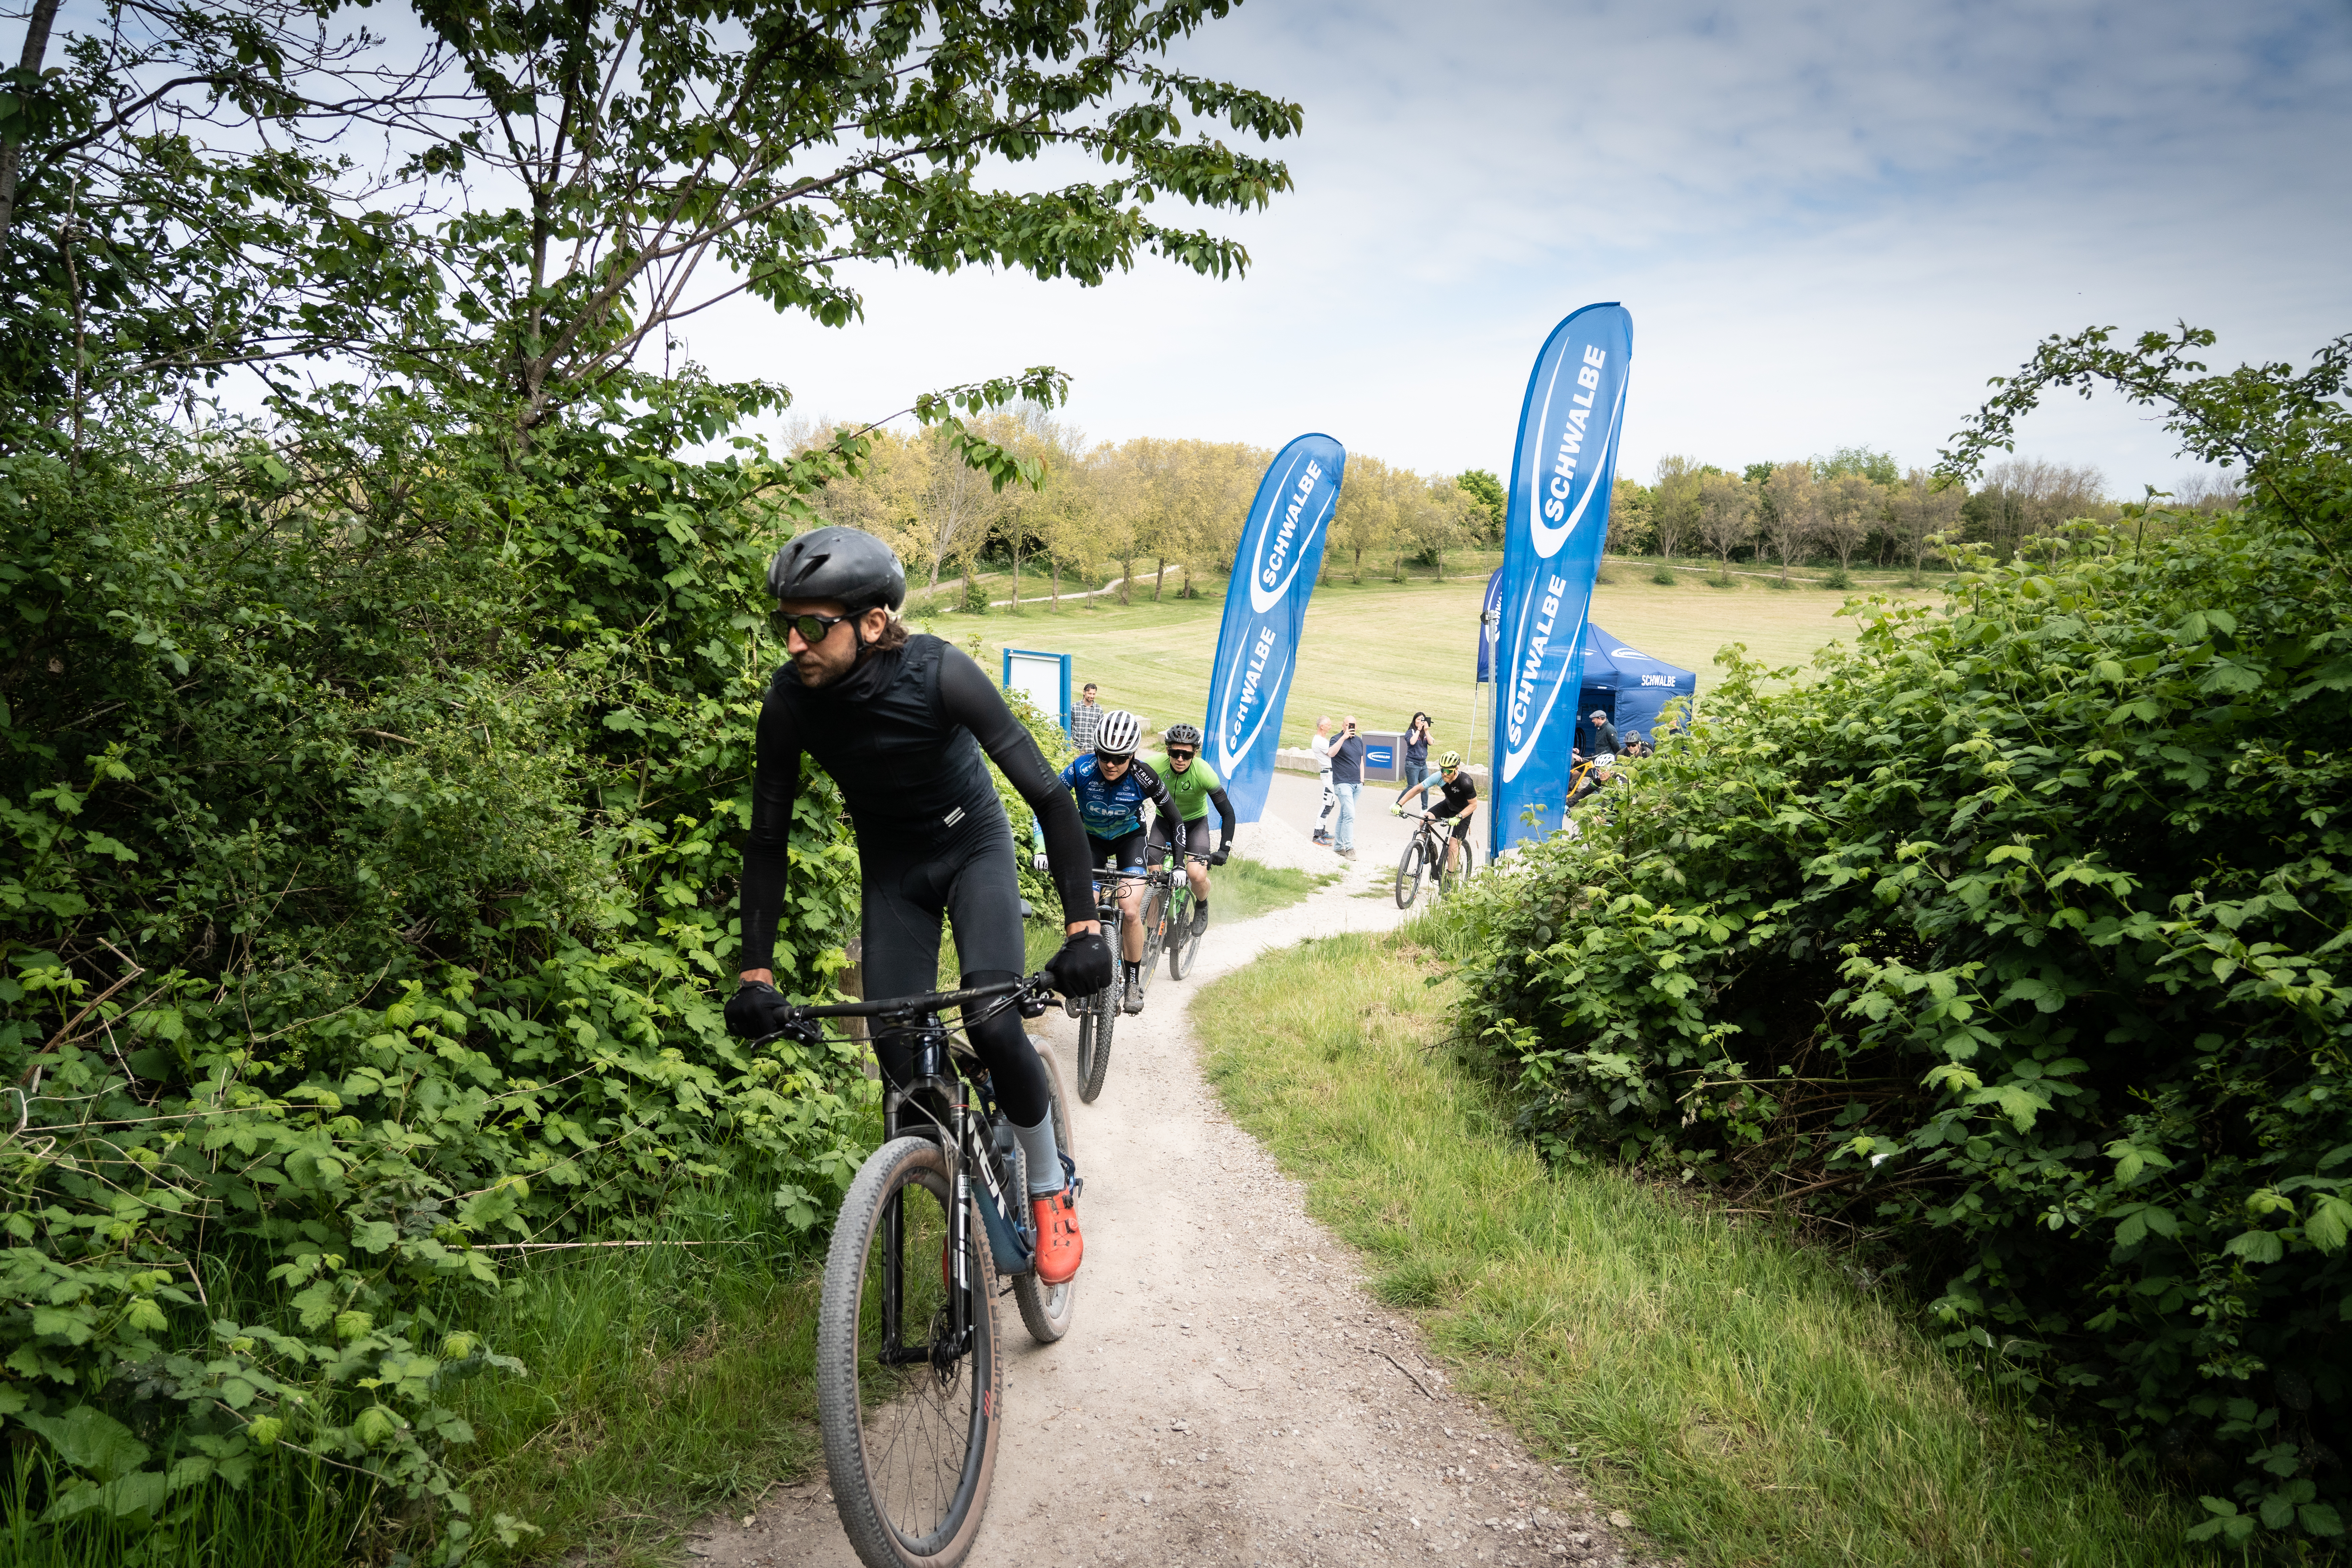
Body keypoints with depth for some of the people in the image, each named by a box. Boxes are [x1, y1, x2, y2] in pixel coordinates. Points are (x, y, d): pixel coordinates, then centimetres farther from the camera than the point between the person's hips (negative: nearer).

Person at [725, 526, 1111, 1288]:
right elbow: (768, 841, -12)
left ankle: (1050, 1189, 2)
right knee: (899, 1054, -7)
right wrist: (756, 972, -18)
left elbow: (1049, 796, -29)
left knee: (993, 1023, -22)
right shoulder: (790, 701, -22)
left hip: (974, 847, -3)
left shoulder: (939, 673, -31)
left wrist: (1084, 928, -35)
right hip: (891, 870, 3)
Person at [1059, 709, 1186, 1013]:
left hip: (1129, 837, -1)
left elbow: (1175, 821, -16)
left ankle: (1133, 981, -1)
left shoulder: (1144, 778, -30)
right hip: (1091, 837, 1)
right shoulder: (1082, 770, -30)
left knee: (1131, 911, -19)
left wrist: (1179, 864, -23)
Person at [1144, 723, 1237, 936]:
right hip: (1163, 821, 2)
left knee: (1197, 876, -22)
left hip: (1195, 823, -2)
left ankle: (1202, 907, 12)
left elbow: (1228, 813, -25)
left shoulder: (1204, 773, -29)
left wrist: (1224, 850, -33)